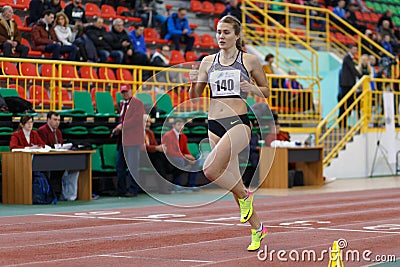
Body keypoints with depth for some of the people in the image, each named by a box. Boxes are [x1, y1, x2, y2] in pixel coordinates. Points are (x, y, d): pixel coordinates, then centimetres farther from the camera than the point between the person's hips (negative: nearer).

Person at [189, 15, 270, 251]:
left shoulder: (249, 61, 1)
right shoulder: (208, 62, 10)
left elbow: (267, 92, 9)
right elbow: (195, 98, 14)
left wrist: (251, 88, -11)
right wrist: (194, 83, -7)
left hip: (239, 123, -5)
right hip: (214, 125, 5)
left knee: (210, 169, -25)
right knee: (233, 181, 9)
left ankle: (244, 195, 3)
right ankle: (257, 229, 25)